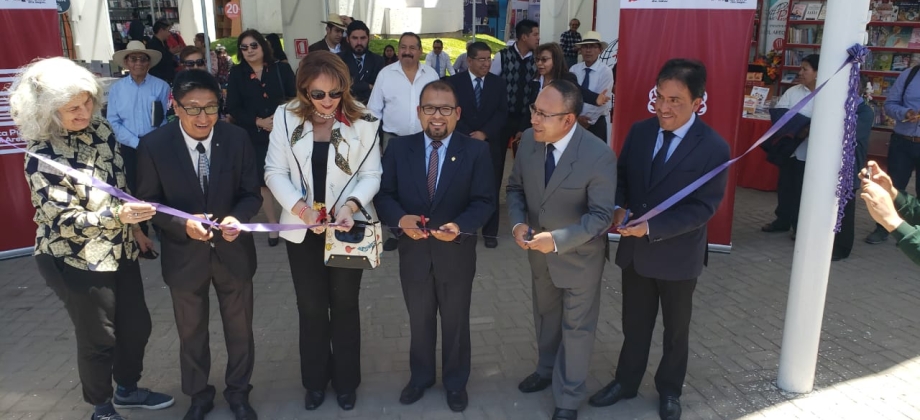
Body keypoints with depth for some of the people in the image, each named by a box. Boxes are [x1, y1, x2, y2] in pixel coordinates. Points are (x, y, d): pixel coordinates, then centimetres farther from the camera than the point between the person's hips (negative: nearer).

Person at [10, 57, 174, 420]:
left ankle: (127, 389, 42)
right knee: (98, 338, 10)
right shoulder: (42, 157, -21)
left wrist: (133, 225, 15)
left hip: (120, 250, 6)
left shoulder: (99, 128, -2)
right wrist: (118, 216, -37)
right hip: (76, 262, -6)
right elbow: (65, 220, -23)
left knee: (137, 325, 17)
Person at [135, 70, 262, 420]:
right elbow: (149, 202, -7)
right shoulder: (154, 145, -14)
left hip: (233, 251, 1)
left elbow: (252, 193, -6)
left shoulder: (237, 138, -12)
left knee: (239, 329, 17)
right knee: (191, 332, 19)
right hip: (184, 255, 0)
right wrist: (183, 223, -26)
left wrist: (238, 218, -27)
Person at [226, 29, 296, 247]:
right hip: (254, 137, 1)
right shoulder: (236, 74, 3)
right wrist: (259, 122, -14)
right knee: (263, 181, 9)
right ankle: (274, 226, 23)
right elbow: (233, 108, -2)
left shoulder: (281, 69, 1)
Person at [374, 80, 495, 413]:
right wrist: (400, 218, -24)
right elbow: (383, 194, -3)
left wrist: (459, 226, -29)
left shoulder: (476, 151, -8)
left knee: (456, 322, 17)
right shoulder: (399, 148, -3)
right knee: (419, 320, 20)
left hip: (456, 254, -1)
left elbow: (484, 201, -11)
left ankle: (455, 382, 40)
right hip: (413, 252, 2)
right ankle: (421, 376, 44)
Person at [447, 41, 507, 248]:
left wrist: (484, 133, -13)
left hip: (491, 144, 2)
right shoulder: (455, 81, 2)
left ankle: (490, 232, 14)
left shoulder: (498, 83, 8)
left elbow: (501, 113, 0)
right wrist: (469, 136, -13)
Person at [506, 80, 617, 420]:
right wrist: (518, 223, -17)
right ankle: (547, 369, 53)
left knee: (576, 327, 14)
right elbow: (515, 187, 0)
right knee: (545, 315, 26)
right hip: (539, 250, 5)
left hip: (579, 255, -5)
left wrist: (557, 240, -33)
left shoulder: (599, 156, -28)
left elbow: (602, 216, -24)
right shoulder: (529, 140, -13)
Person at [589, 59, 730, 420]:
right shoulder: (640, 132, -3)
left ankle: (669, 390, 41)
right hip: (634, 249, 4)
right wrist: (619, 207, -14)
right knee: (634, 323, 21)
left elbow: (703, 207, -19)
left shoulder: (713, 148, -18)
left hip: (678, 255, -3)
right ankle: (625, 381, 41)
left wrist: (652, 227, -27)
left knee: (676, 329, 19)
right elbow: (621, 175, 7)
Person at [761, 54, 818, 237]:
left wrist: (809, 131, -26)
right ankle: (782, 220, 30)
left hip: (808, 150, -4)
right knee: (784, 185, 14)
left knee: (802, 189, 4)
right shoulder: (792, 92, 4)